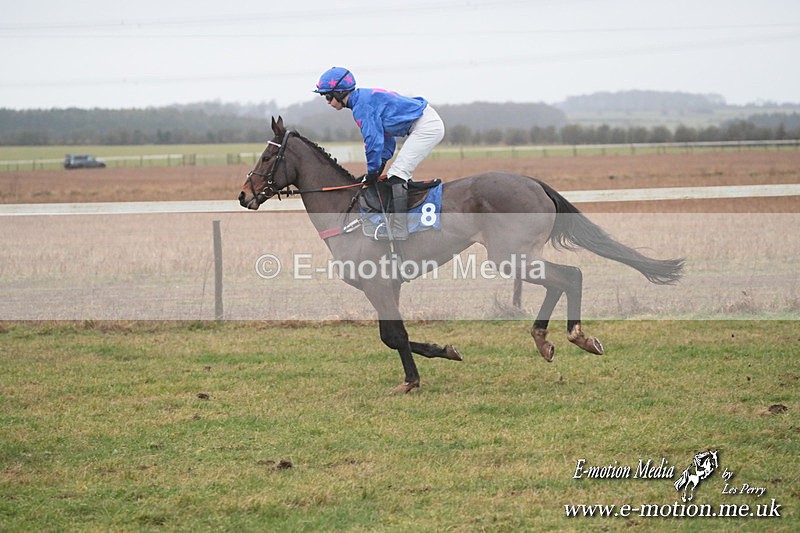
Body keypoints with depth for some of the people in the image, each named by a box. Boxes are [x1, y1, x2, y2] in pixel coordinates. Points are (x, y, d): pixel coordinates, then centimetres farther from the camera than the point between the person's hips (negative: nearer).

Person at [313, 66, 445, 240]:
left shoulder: (362, 105, -16)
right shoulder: (366, 97, 16)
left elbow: (373, 140, -19)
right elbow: (386, 133, 23)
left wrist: (372, 171, -6)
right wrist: (381, 164, 16)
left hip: (426, 126, -11)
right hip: (429, 123, 11)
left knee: (397, 174, -15)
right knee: (400, 174, 17)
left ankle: (399, 235, -21)